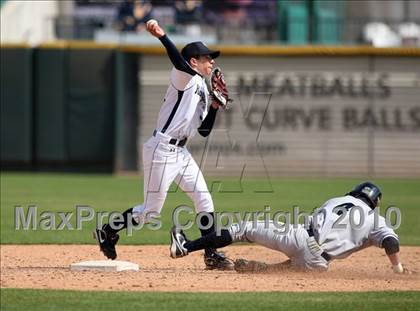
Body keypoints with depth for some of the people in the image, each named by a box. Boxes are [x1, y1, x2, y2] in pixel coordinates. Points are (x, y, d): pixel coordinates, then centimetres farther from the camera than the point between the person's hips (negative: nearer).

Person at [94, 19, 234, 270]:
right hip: (162, 150, -9)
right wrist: (161, 36, -50)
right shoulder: (186, 77, -8)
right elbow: (178, 60, -32)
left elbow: (204, 131, 18)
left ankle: (212, 255, 7)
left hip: (180, 153, 9)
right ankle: (107, 232, 16)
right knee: (152, 209, -3)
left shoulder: (203, 91, 17)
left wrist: (215, 107, 3)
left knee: (205, 201, 3)